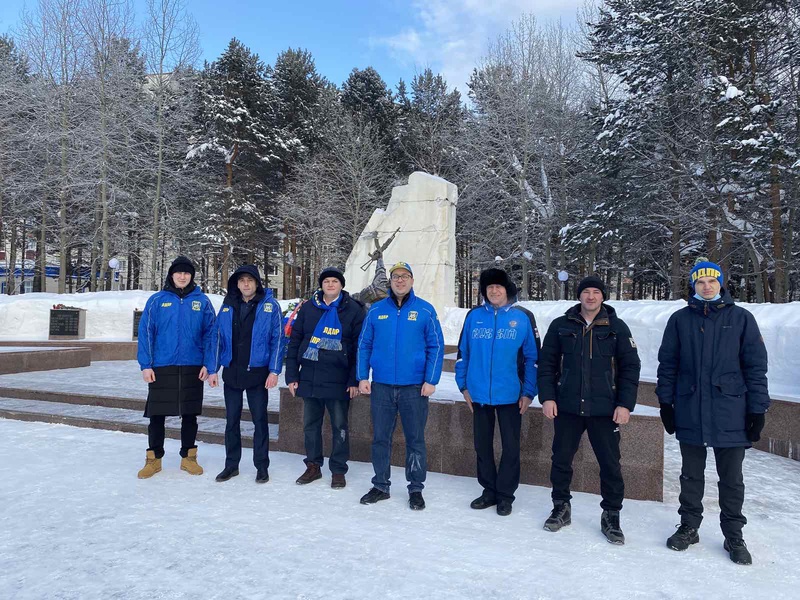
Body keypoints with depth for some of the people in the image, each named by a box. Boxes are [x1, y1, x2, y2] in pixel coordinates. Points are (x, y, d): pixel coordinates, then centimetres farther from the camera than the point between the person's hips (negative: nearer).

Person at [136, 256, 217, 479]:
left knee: (190, 415, 10)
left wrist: (208, 365, -5)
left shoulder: (202, 301, 3)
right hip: (161, 368, 0)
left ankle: (188, 457, 24)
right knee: (157, 415, 7)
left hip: (192, 368, 1)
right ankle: (154, 458, 22)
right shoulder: (157, 300, 1)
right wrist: (145, 365, -7)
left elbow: (210, 334, 1)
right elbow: (145, 332, -1)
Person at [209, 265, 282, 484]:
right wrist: (213, 370, 3)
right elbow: (218, 338, 8)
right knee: (232, 420, 11)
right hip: (231, 372, 3)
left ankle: (262, 466, 17)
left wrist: (274, 371, -12)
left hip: (258, 372, -3)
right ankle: (231, 464, 24)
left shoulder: (270, 306, -4)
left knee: (260, 420, 5)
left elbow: (277, 340, -6)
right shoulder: (227, 306, 6)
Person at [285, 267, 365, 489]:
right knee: (310, 425, 13)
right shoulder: (308, 308, 7)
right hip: (309, 378, 3)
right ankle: (313, 466, 29)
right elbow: (294, 342, 8)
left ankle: (338, 470, 19)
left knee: (339, 427, 6)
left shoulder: (353, 310, -2)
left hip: (338, 381, -3)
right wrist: (292, 376, 2)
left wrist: (355, 380, -9)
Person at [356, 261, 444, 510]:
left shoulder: (425, 310, -1)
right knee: (380, 437, 11)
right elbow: (364, 345, 8)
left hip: (415, 387, -2)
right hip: (381, 385, 2)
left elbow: (436, 347, -1)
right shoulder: (376, 310, 6)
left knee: (415, 439, 7)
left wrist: (431, 380, -8)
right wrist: (362, 377, 0)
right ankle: (380, 485, 26)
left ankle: (416, 489, 21)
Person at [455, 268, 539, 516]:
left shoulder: (523, 317, -3)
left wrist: (528, 392, -5)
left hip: (510, 395, -2)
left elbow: (532, 357, -2)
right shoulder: (474, 316, 2)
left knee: (510, 446, 7)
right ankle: (489, 491, 29)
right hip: (479, 395, 2)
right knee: (482, 445, 13)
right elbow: (463, 353, 6)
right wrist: (464, 386, 3)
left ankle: (505, 494, 23)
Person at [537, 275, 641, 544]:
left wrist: (625, 404, -6)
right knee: (561, 460, 10)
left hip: (604, 410, -1)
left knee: (610, 464, 4)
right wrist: (547, 397, -3)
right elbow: (547, 363, 5)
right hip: (567, 408, 1)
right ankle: (561, 508, 28)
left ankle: (611, 516, 22)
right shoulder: (560, 326, 4)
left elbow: (630, 367, 2)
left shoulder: (617, 327, 3)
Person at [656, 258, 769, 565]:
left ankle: (734, 536, 26)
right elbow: (667, 364, 6)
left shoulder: (741, 318, 1)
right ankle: (689, 527, 29)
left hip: (730, 413, -1)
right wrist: (666, 402, 2)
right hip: (690, 412, 1)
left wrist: (757, 410, -3)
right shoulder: (680, 320, 4)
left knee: (732, 479, 11)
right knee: (691, 475, 14)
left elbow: (756, 366, 0)